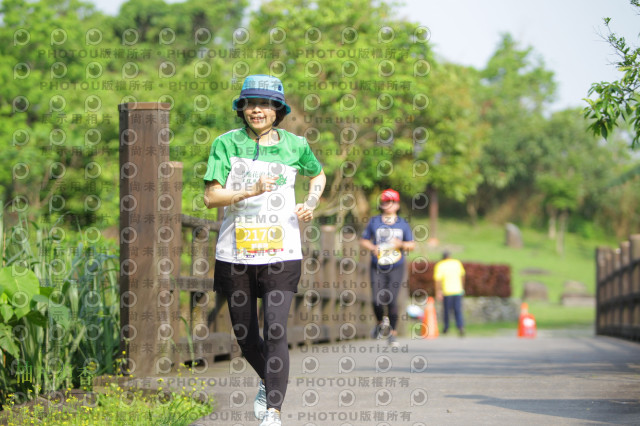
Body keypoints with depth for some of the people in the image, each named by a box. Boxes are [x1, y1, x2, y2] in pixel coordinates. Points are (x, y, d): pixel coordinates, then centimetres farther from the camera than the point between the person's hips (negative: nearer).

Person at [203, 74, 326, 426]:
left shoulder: (294, 145, 4)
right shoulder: (226, 144, -1)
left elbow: (318, 175, 25)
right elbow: (211, 197, -8)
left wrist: (310, 205, 6)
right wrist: (251, 191, -22)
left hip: (280, 254, -1)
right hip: (235, 255, 1)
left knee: (275, 332, -14)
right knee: (244, 334, 11)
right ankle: (268, 381, 41)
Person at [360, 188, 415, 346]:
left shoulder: (403, 224, 4)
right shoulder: (374, 222, 3)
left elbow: (412, 245, 8)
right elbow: (363, 241, 10)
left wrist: (401, 244, -13)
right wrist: (372, 247, -10)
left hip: (396, 268, 0)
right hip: (377, 268, 0)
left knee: (391, 300, -10)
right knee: (377, 300, -9)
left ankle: (393, 333, 5)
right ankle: (381, 323, 23)